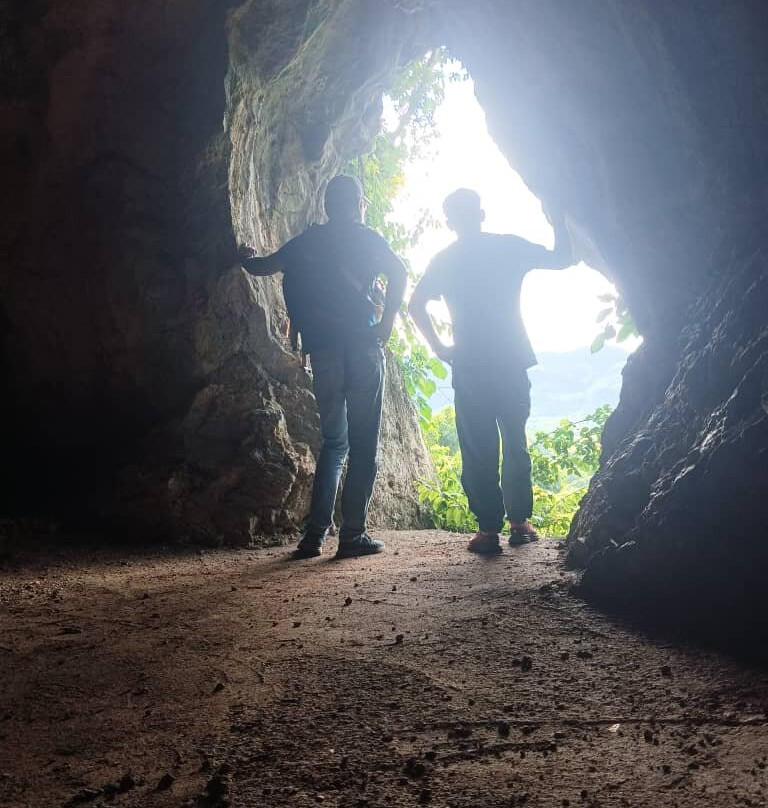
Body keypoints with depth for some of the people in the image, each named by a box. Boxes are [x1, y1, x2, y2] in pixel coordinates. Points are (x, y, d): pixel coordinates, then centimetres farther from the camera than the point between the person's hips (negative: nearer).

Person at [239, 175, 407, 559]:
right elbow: (399, 274, -11)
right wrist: (386, 325, -6)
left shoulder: (306, 242, 16)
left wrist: (246, 258, 48)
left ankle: (314, 534, 6)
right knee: (363, 442, 1)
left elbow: (261, 267, 26)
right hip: (362, 345, -4)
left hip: (322, 351, 4)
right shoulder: (365, 238, 5)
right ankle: (353, 535, -2)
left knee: (334, 441, 14)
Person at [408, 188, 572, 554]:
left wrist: (440, 347, 3)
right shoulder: (509, 246, 3)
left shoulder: (444, 260, 6)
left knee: (478, 450, 2)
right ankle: (519, 521, 12)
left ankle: (489, 527, -1)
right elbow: (562, 258, 10)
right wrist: (558, 219, 22)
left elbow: (416, 305, -1)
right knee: (515, 443, 12)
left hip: (469, 367, 0)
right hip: (512, 362, 0)